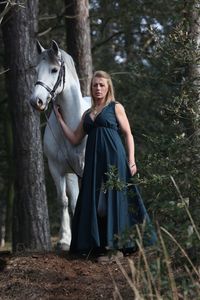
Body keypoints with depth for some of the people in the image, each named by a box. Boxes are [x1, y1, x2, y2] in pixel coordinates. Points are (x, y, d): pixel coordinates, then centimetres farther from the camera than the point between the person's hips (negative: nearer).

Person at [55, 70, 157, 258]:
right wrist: (60, 119, 18)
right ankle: (101, 245, 5)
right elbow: (74, 139, 18)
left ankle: (119, 243, -7)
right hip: (94, 161, 5)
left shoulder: (116, 107, 5)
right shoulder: (87, 114, 19)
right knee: (94, 201, 1)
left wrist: (131, 161, -9)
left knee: (115, 197, -8)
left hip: (114, 157, -5)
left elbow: (128, 134, 1)